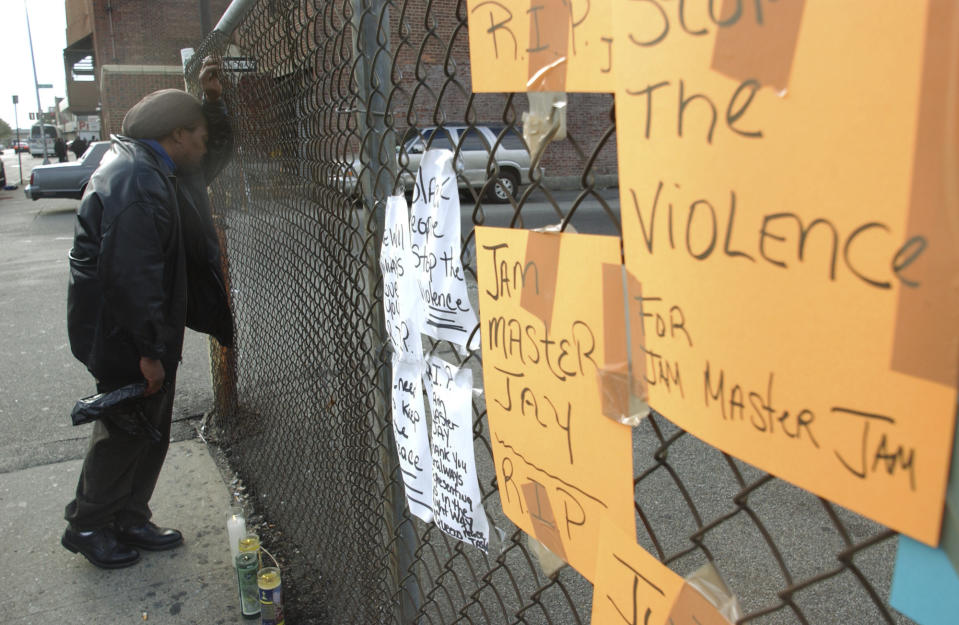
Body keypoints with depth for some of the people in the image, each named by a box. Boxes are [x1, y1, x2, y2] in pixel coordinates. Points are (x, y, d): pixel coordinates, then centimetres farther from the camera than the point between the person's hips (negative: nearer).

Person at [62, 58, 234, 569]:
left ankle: (129, 520, 32)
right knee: (125, 431, 4)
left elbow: (217, 154, 25)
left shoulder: (152, 171, 10)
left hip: (143, 329, 10)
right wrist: (149, 350, -26)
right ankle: (86, 526, 24)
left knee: (150, 429, 17)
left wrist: (212, 100, 10)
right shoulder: (136, 183, -23)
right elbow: (130, 275, -29)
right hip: (122, 335, -10)